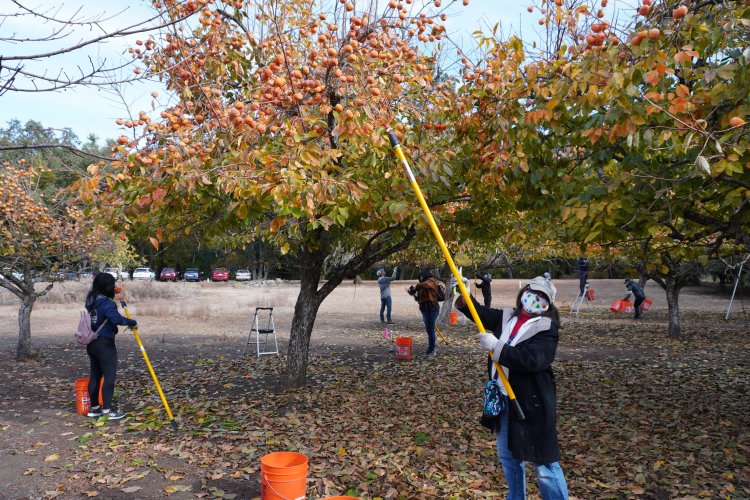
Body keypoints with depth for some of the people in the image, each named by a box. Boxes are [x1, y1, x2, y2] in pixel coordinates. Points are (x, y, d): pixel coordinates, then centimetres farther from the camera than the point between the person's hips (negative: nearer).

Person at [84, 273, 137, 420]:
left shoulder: (91, 299, 7)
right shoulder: (106, 302, -19)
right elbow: (117, 318, -32)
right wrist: (132, 322, -18)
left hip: (92, 343, 9)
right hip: (105, 344, -9)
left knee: (95, 375, 14)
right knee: (109, 376, -2)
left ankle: (94, 408, 23)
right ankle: (107, 410, 1)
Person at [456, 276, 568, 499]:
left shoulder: (547, 329, -15)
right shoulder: (506, 317, 4)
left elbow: (532, 360, -28)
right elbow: (481, 313, 9)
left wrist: (496, 346, -27)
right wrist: (464, 295, -10)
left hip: (531, 403, -7)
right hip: (502, 399, 7)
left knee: (544, 463, 0)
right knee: (508, 456, 23)